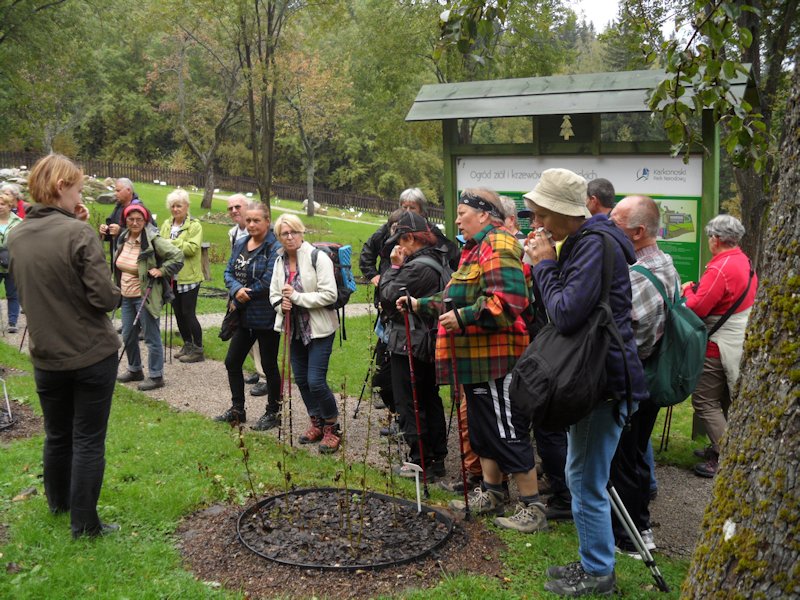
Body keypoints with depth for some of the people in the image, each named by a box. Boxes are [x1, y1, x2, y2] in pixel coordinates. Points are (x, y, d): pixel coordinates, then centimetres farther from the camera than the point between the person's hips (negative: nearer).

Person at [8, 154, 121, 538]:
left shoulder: (16, 236, 1)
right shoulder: (79, 233, -19)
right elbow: (104, 297, -22)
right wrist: (114, 292, 2)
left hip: (46, 356, 6)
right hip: (92, 354, -6)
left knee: (57, 435, 22)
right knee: (89, 440, 5)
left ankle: (58, 501, 42)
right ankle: (84, 524, 12)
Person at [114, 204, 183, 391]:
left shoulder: (153, 240, -17)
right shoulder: (123, 238, 5)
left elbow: (178, 256, -19)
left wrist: (161, 271, -20)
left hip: (145, 296, -7)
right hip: (127, 297, 8)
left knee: (152, 338, 0)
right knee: (128, 336, 16)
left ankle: (156, 376, 10)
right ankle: (134, 370, 34)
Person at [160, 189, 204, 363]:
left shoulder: (194, 225, -9)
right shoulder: (166, 224, 10)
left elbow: (193, 248, -21)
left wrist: (171, 243, -21)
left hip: (189, 277, -6)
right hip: (172, 276, 6)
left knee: (188, 313, -4)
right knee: (178, 312, 13)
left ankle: (198, 350, 7)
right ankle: (187, 345, 28)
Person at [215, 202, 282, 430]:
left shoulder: (275, 247, -16)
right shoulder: (240, 244, 9)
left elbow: (268, 282, -22)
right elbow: (229, 272, 5)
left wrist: (243, 297, -13)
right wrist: (237, 290, -16)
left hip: (266, 317, -8)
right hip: (243, 317, 8)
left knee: (269, 365, 6)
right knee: (232, 362, 14)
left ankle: (273, 412, 21)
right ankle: (237, 409, 29)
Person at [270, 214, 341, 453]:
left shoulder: (317, 257, -14)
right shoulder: (280, 261, 6)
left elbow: (329, 295, -19)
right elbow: (274, 293, 14)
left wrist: (297, 297, -21)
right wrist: (281, 304, -9)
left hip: (318, 328, -7)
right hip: (294, 328, 7)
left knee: (316, 381, -10)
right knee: (301, 379, 13)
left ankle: (332, 427, 10)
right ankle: (316, 423, 32)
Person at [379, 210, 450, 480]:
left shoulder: (417, 268, -22)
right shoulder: (438, 261, 9)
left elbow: (388, 296, -18)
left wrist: (394, 267, -9)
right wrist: (399, 268, 4)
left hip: (409, 345, -10)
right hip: (429, 345, 10)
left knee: (409, 405, -1)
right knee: (430, 401, 16)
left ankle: (420, 462, 4)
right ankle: (437, 459, 24)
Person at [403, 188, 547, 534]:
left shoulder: (497, 245, -15)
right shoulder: (476, 248, 19)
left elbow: (508, 300, -27)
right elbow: (460, 300, 28)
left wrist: (463, 317, -25)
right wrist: (421, 305, 23)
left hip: (495, 359, -11)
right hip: (477, 359, 11)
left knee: (508, 433, -4)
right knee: (483, 429, 18)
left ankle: (532, 508, 5)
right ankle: (490, 495, 31)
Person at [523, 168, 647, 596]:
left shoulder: (595, 245, -19)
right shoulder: (579, 242, 12)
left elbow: (566, 314, -25)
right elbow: (556, 308, 16)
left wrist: (544, 264, -16)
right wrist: (542, 265, 3)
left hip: (606, 379, -11)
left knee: (587, 482, -1)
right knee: (579, 476, 20)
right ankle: (592, 562, 34)